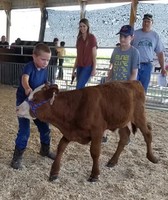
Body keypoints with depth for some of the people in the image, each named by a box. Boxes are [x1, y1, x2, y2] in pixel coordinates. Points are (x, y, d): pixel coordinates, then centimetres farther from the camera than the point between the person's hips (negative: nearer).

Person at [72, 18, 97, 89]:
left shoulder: (92, 37, -3)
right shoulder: (79, 39, 13)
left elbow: (94, 54, -6)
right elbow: (78, 56, 15)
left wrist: (94, 69, -12)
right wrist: (74, 69, 13)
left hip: (88, 66, -6)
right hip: (79, 67, 6)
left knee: (79, 87, -16)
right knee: (81, 87, 5)